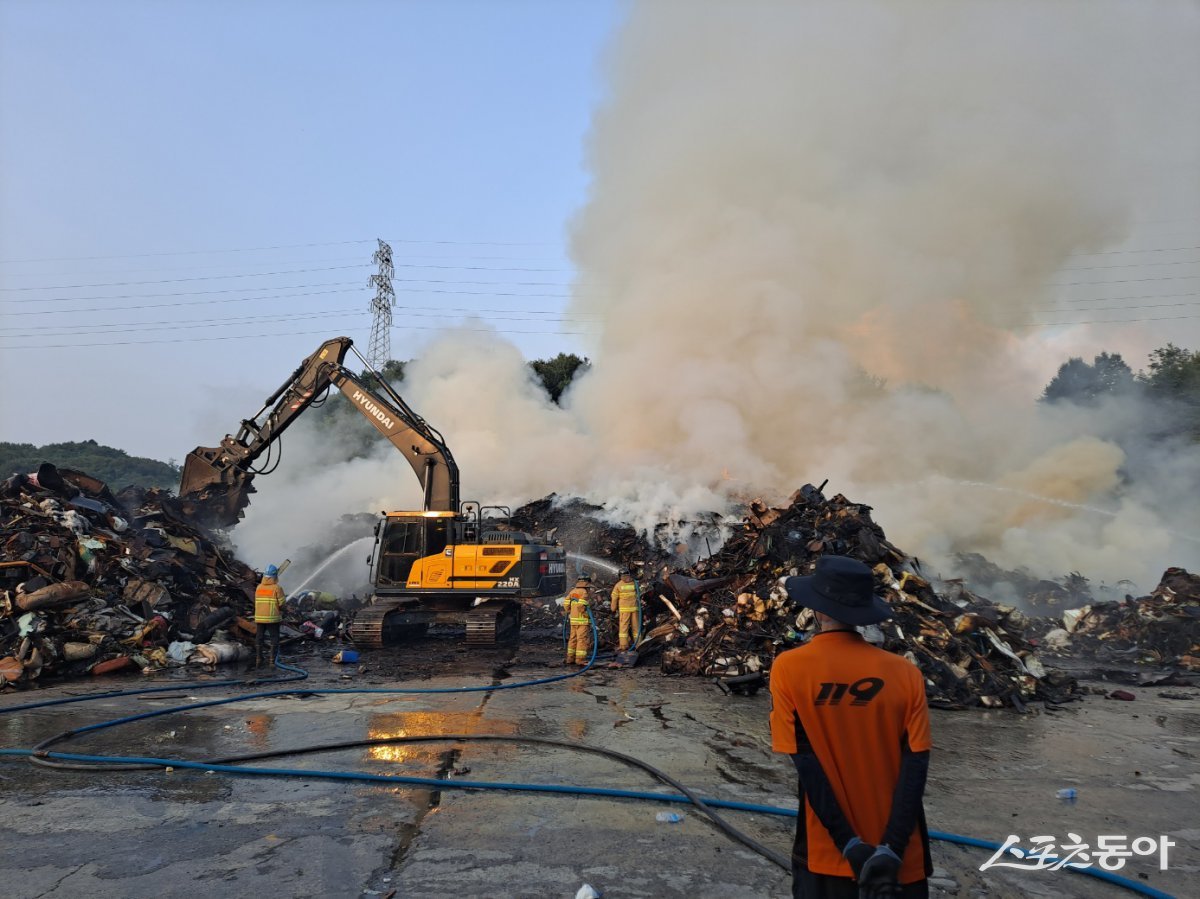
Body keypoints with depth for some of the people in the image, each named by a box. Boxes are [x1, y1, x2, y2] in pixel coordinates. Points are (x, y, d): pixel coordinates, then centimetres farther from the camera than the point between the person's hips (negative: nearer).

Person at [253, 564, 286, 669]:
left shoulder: (259, 587, 3)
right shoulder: (277, 588, -11)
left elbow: (257, 603, 6)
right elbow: (282, 605, -10)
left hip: (259, 617, 4)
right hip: (273, 618, -4)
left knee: (259, 639, 13)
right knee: (274, 639, 5)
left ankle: (258, 660, 15)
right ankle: (272, 660, 0)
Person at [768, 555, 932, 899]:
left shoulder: (788, 668, -11)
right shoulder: (906, 673, -8)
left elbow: (806, 765, -14)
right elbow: (916, 766, -12)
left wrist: (850, 846, -11)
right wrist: (890, 851, -13)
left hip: (826, 853, -1)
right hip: (898, 856, 1)